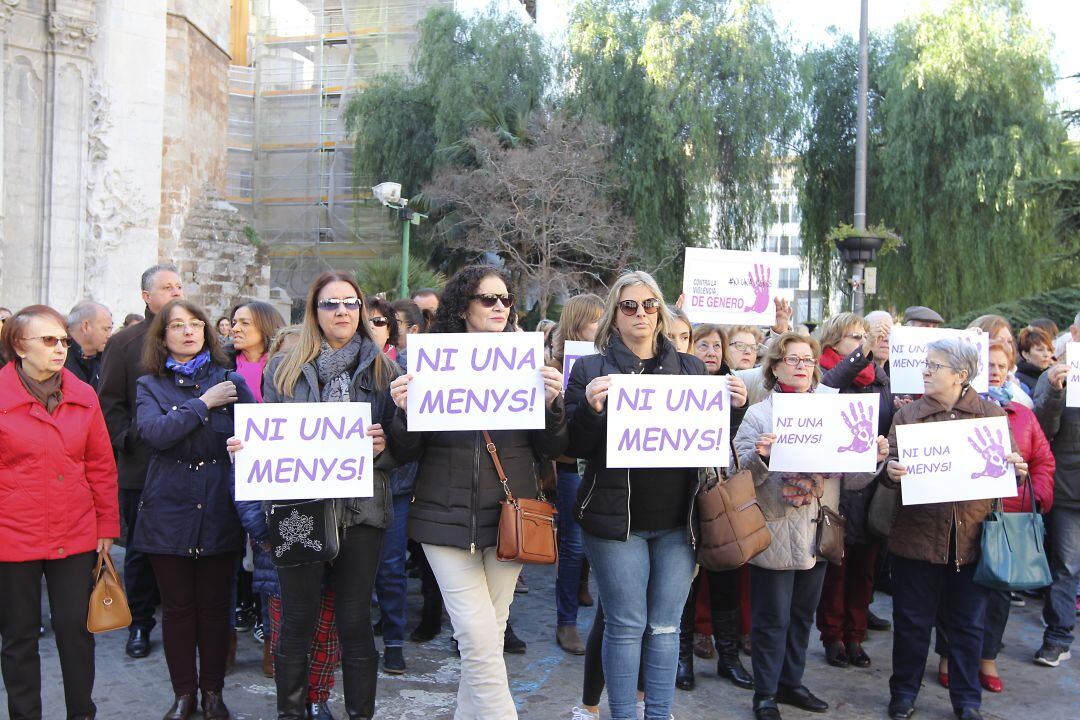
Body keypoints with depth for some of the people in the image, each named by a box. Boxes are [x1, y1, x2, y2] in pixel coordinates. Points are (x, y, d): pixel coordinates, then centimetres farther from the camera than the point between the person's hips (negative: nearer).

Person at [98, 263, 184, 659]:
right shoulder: (124, 343, 3)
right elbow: (109, 404, 1)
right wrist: (129, 441, -11)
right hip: (142, 467, -1)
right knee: (141, 548, 10)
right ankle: (139, 623, 23)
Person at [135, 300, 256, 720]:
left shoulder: (229, 380, 6)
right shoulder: (150, 385, 5)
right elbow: (154, 432, -14)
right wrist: (204, 403, -12)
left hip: (219, 511, 0)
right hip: (169, 511, 0)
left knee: (215, 605, 8)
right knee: (177, 607, 8)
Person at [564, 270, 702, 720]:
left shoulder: (690, 369, 10)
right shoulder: (591, 370, 2)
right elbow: (576, 447, -2)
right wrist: (590, 409, -20)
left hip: (677, 518, 3)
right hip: (617, 518, -2)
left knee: (666, 626, 10)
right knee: (626, 626, 5)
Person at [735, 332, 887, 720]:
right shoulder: (758, 415, -5)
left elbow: (849, 477, 5)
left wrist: (874, 458, -13)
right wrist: (759, 457, -30)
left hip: (818, 534, 5)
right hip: (775, 534, -5)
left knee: (802, 615, 17)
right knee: (772, 618, 4)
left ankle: (791, 682, 33)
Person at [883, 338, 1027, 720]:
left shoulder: (991, 414, 4)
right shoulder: (907, 415, 3)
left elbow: (1008, 467, 7)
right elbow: (891, 469, -1)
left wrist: (1017, 469, -15)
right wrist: (891, 471, -23)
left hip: (972, 536, 0)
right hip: (918, 534, 0)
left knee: (967, 624, 12)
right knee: (912, 620, 9)